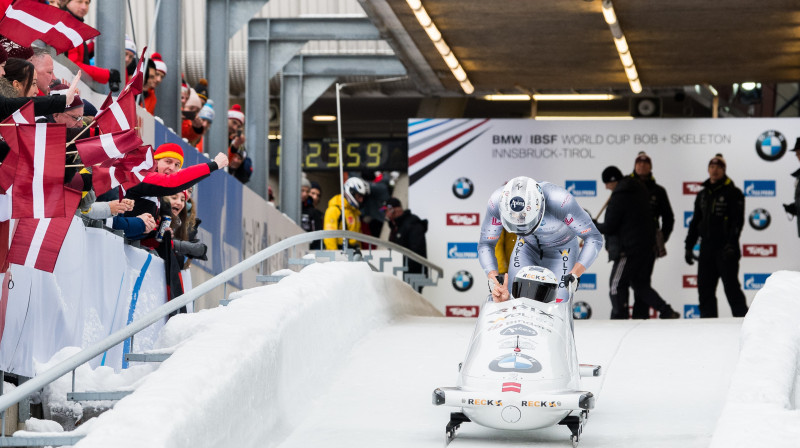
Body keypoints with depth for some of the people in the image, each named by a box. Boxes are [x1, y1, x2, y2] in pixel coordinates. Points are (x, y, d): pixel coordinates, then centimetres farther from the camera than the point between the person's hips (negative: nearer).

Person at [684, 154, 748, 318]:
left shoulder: (733, 193, -3)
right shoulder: (703, 195, 16)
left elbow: (738, 220, -12)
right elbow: (695, 222, 21)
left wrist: (731, 244, -21)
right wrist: (689, 246, 15)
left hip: (725, 249, -6)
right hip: (706, 248, 7)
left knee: (731, 287, -7)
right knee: (705, 288, 5)